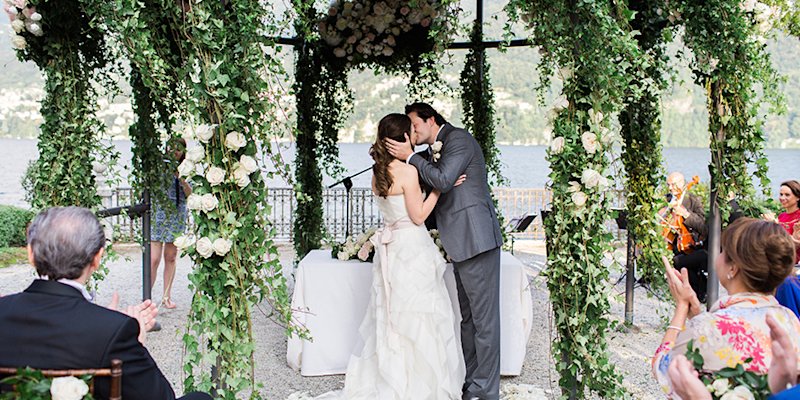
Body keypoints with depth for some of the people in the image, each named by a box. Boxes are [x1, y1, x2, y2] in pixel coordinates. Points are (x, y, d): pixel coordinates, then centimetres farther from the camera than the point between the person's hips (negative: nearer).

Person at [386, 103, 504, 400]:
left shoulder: (458, 138, -7)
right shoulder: (437, 150, 20)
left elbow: (443, 180, -21)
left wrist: (410, 157, -12)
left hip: (475, 239, -10)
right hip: (461, 243, 10)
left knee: (483, 317, -4)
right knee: (467, 317, 14)